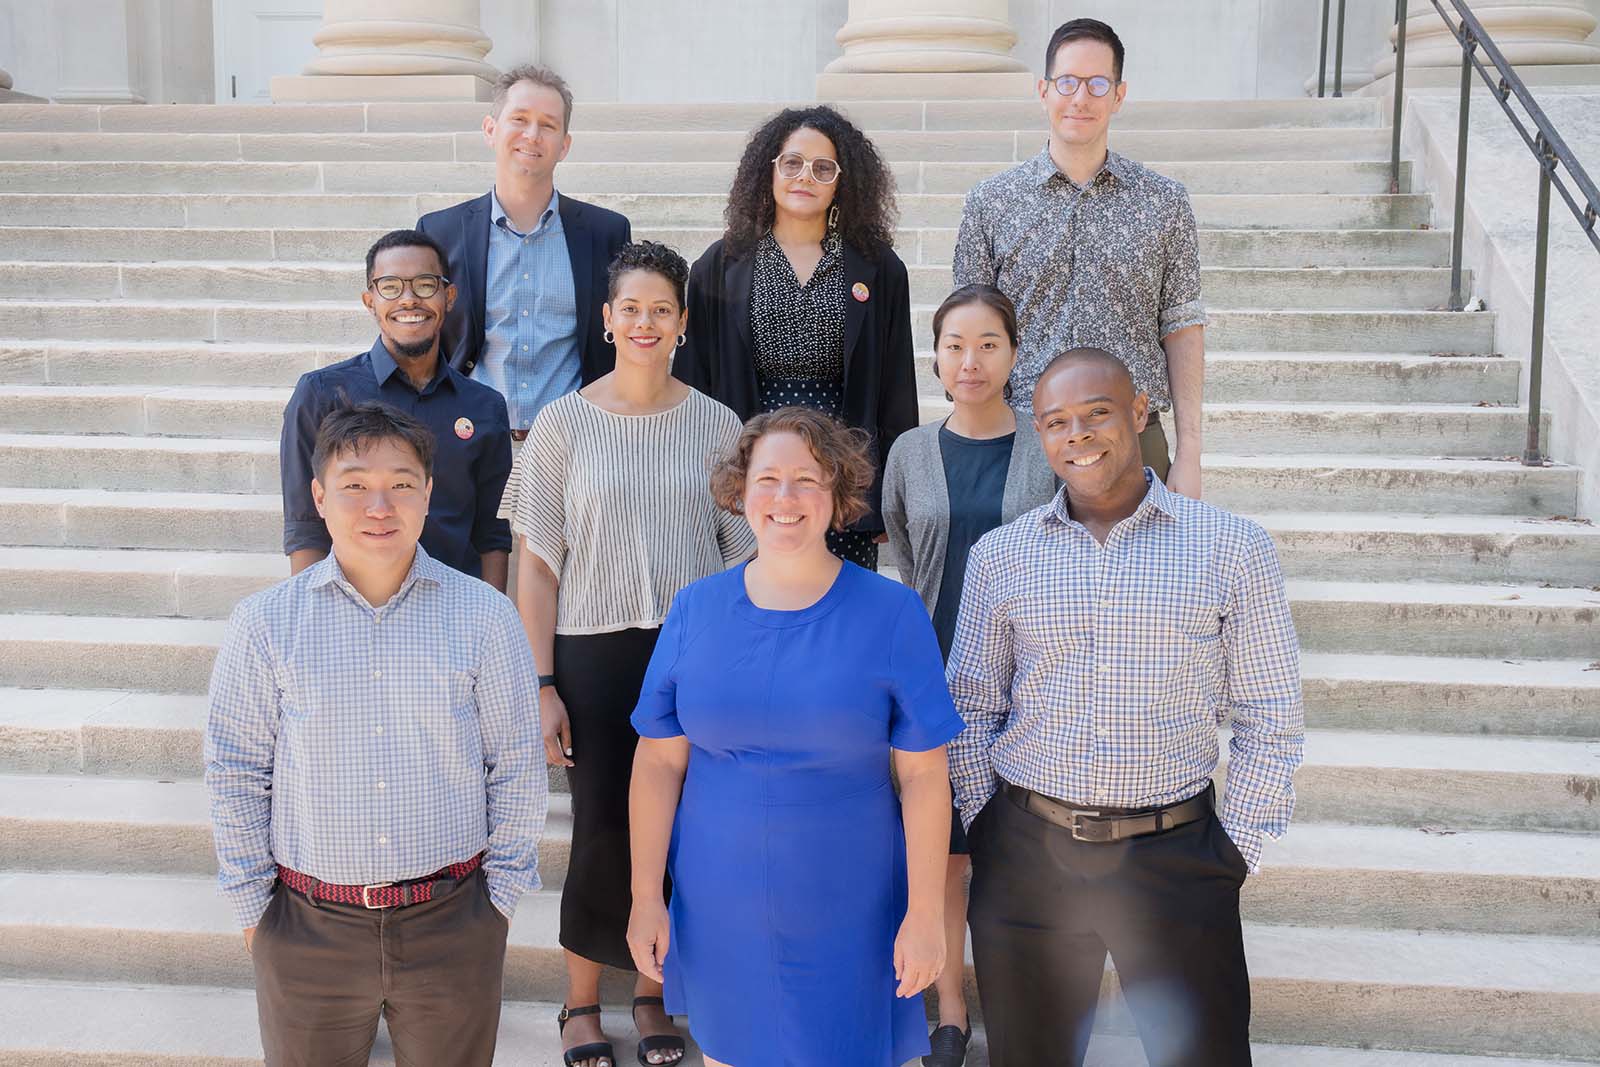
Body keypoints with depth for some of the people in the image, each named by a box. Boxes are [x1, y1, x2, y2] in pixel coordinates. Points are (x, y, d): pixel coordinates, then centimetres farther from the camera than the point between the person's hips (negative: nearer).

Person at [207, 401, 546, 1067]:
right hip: (307, 929, 0)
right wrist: (253, 907, 3)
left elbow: (516, 767, 2)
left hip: (454, 923, 0)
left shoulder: (486, 617, -4)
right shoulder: (263, 624, -4)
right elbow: (236, 775, 3)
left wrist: (502, 894, 2)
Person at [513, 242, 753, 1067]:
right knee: (601, 832, 1)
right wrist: (543, 686, -5)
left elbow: (743, 555, 7)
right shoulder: (562, 425, 0)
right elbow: (538, 564, 0)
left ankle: (652, 991, 28)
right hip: (596, 656, -1)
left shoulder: (716, 425, 3)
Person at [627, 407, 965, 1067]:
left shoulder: (892, 613, -7)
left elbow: (923, 774, -7)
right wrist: (646, 896, 0)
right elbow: (659, 762, 1)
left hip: (845, 912, -2)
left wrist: (925, 912, -8)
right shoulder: (696, 609, 0)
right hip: (718, 911, 2)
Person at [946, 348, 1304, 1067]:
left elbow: (1270, 719, 2)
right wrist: (985, 831, 3)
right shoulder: (999, 555, 3)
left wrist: (1235, 851, -2)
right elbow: (972, 711, 9)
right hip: (1026, 855, 2)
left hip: (1175, 856, -1)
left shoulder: (1234, 548, -2)